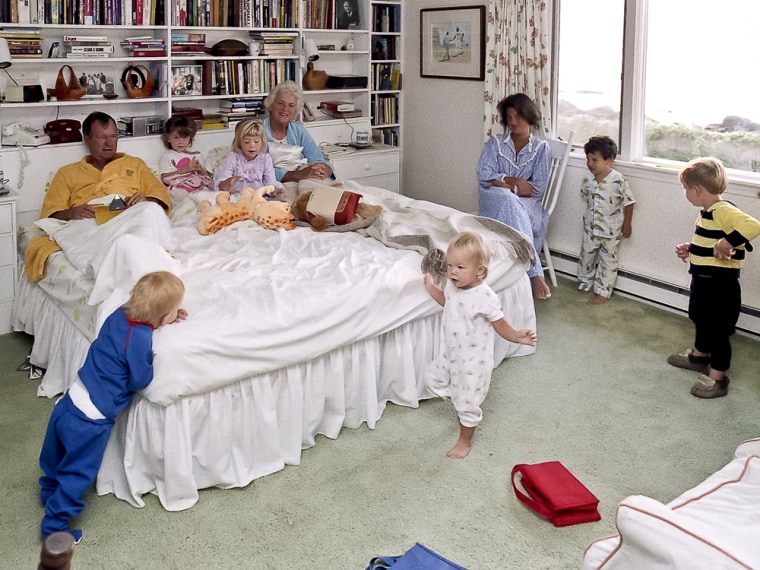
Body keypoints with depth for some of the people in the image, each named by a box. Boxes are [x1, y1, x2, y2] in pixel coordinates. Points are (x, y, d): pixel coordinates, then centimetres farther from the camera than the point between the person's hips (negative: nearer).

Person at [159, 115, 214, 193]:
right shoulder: (167, 156, 13)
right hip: (178, 189, -3)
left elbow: (207, 177, 21)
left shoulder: (197, 155, 25)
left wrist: (200, 169, -1)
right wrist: (184, 169, -11)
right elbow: (165, 179, -3)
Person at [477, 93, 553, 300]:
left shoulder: (541, 148, 8)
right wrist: (513, 181, -12)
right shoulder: (495, 143, 12)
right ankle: (535, 274, -46)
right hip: (494, 201, 0)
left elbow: (538, 188, -1)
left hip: (526, 205, 0)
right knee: (508, 200, -37)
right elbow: (483, 175, -1)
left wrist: (505, 185, -8)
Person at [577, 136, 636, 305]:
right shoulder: (587, 180, -6)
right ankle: (585, 283, 39)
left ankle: (603, 292, 16)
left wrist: (627, 224, -7)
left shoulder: (619, 181, -20)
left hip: (611, 231, -5)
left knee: (607, 261, 7)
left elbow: (628, 202, -11)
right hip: (590, 228, 5)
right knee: (586, 256, 18)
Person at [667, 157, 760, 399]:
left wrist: (728, 243, -39)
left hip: (720, 287, -10)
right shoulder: (708, 212, 7)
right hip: (704, 281, 10)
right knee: (702, 321, 28)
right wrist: (689, 250, 9)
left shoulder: (724, 211, -25)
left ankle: (717, 378, 16)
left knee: (717, 329, 3)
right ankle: (699, 356, 49)